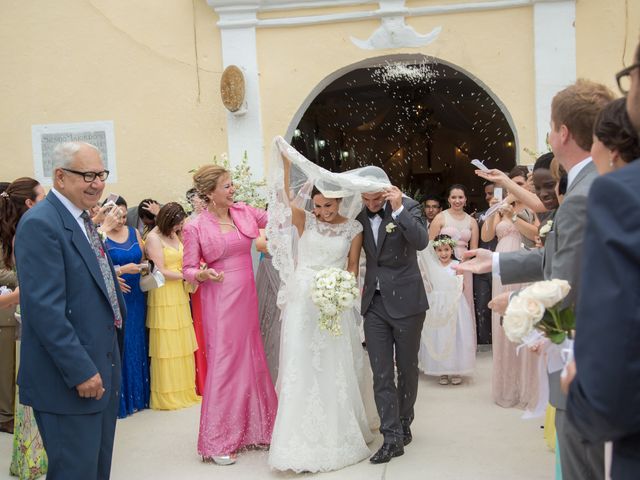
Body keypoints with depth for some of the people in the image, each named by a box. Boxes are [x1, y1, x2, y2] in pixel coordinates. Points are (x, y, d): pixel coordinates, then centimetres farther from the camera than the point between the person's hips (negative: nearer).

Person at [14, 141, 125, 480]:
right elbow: (44, 308, -23)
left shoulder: (82, 220, 12)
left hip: (100, 370, 9)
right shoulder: (40, 224, -17)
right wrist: (81, 371, -22)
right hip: (70, 381, -9)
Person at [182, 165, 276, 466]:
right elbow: (188, 270, -4)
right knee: (224, 363, -1)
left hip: (247, 297, 5)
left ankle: (253, 428, 29)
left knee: (251, 360, 13)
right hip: (219, 301, -5)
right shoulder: (195, 227, -9)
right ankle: (218, 441, 12)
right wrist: (203, 275, -24)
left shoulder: (244, 212, 3)